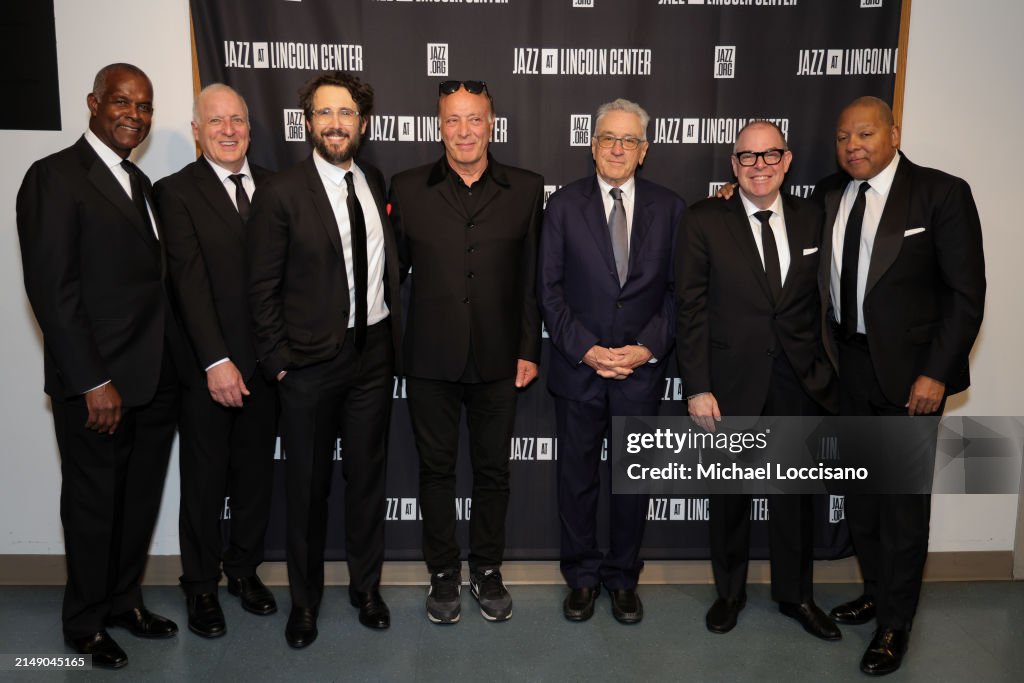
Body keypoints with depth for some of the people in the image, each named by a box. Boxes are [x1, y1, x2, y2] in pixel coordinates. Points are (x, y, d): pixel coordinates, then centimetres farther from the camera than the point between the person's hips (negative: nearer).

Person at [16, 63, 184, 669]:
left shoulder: (139, 182, 14)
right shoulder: (55, 176, -10)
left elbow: (150, 282, 12)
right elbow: (53, 289, -15)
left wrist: (177, 363, 7)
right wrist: (93, 382, -18)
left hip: (156, 381, 7)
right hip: (98, 385, -7)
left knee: (141, 500, 17)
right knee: (95, 504, 10)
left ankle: (124, 599, 36)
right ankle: (85, 623, 30)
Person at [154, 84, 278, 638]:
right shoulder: (176, 191, -5)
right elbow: (190, 281, -13)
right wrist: (217, 362, -19)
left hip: (265, 362, 4)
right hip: (207, 367, -3)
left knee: (256, 472, 15)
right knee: (204, 479, 10)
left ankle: (244, 567, 35)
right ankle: (201, 584, 29)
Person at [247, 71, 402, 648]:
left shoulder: (377, 184, 6)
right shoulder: (281, 193, -8)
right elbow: (263, 288, -6)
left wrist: (395, 332, 5)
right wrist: (279, 359, -9)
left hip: (374, 352, 4)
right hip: (312, 362, -3)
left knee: (368, 476, 14)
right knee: (308, 485, 11)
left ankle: (367, 586, 33)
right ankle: (305, 599, 30)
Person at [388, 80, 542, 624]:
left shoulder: (526, 190, 1)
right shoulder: (408, 189, 1)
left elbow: (532, 278, 2)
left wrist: (529, 350, -1)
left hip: (498, 361, 0)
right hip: (430, 360, 0)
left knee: (492, 470, 13)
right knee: (436, 469, 12)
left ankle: (487, 571, 32)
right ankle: (443, 574, 29)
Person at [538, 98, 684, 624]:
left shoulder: (668, 208, 3)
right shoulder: (564, 205, 0)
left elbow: (676, 289, 2)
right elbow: (550, 289, -3)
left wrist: (648, 347, -10)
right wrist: (586, 349, -12)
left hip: (642, 368, 1)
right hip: (578, 369, 0)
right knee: (577, 477, 11)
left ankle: (623, 576, 31)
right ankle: (582, 575, 29)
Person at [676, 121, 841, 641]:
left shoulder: (811, 219, 4)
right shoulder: (703, 221, -6)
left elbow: (818, 301, 6)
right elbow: (691, 309, -8)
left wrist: (824, 372, 1)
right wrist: (697, 387, -12)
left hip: (799, 383, 3)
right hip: (730, 383, -2)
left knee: (795, 494, 15)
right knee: (728, 495, 13)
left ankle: (795, 595, 37)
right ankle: (730, 592, 35)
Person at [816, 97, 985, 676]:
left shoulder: (942, 193, -8)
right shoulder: (828, 195, 6)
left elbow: (966, 292, -11)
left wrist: (936, 372, -15)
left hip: (910, 369, -5)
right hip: (848, 365, 5)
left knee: (904, 498, 3)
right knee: (860, 491, 16)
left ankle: (896, 623, 19)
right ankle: (877, 590, 37)